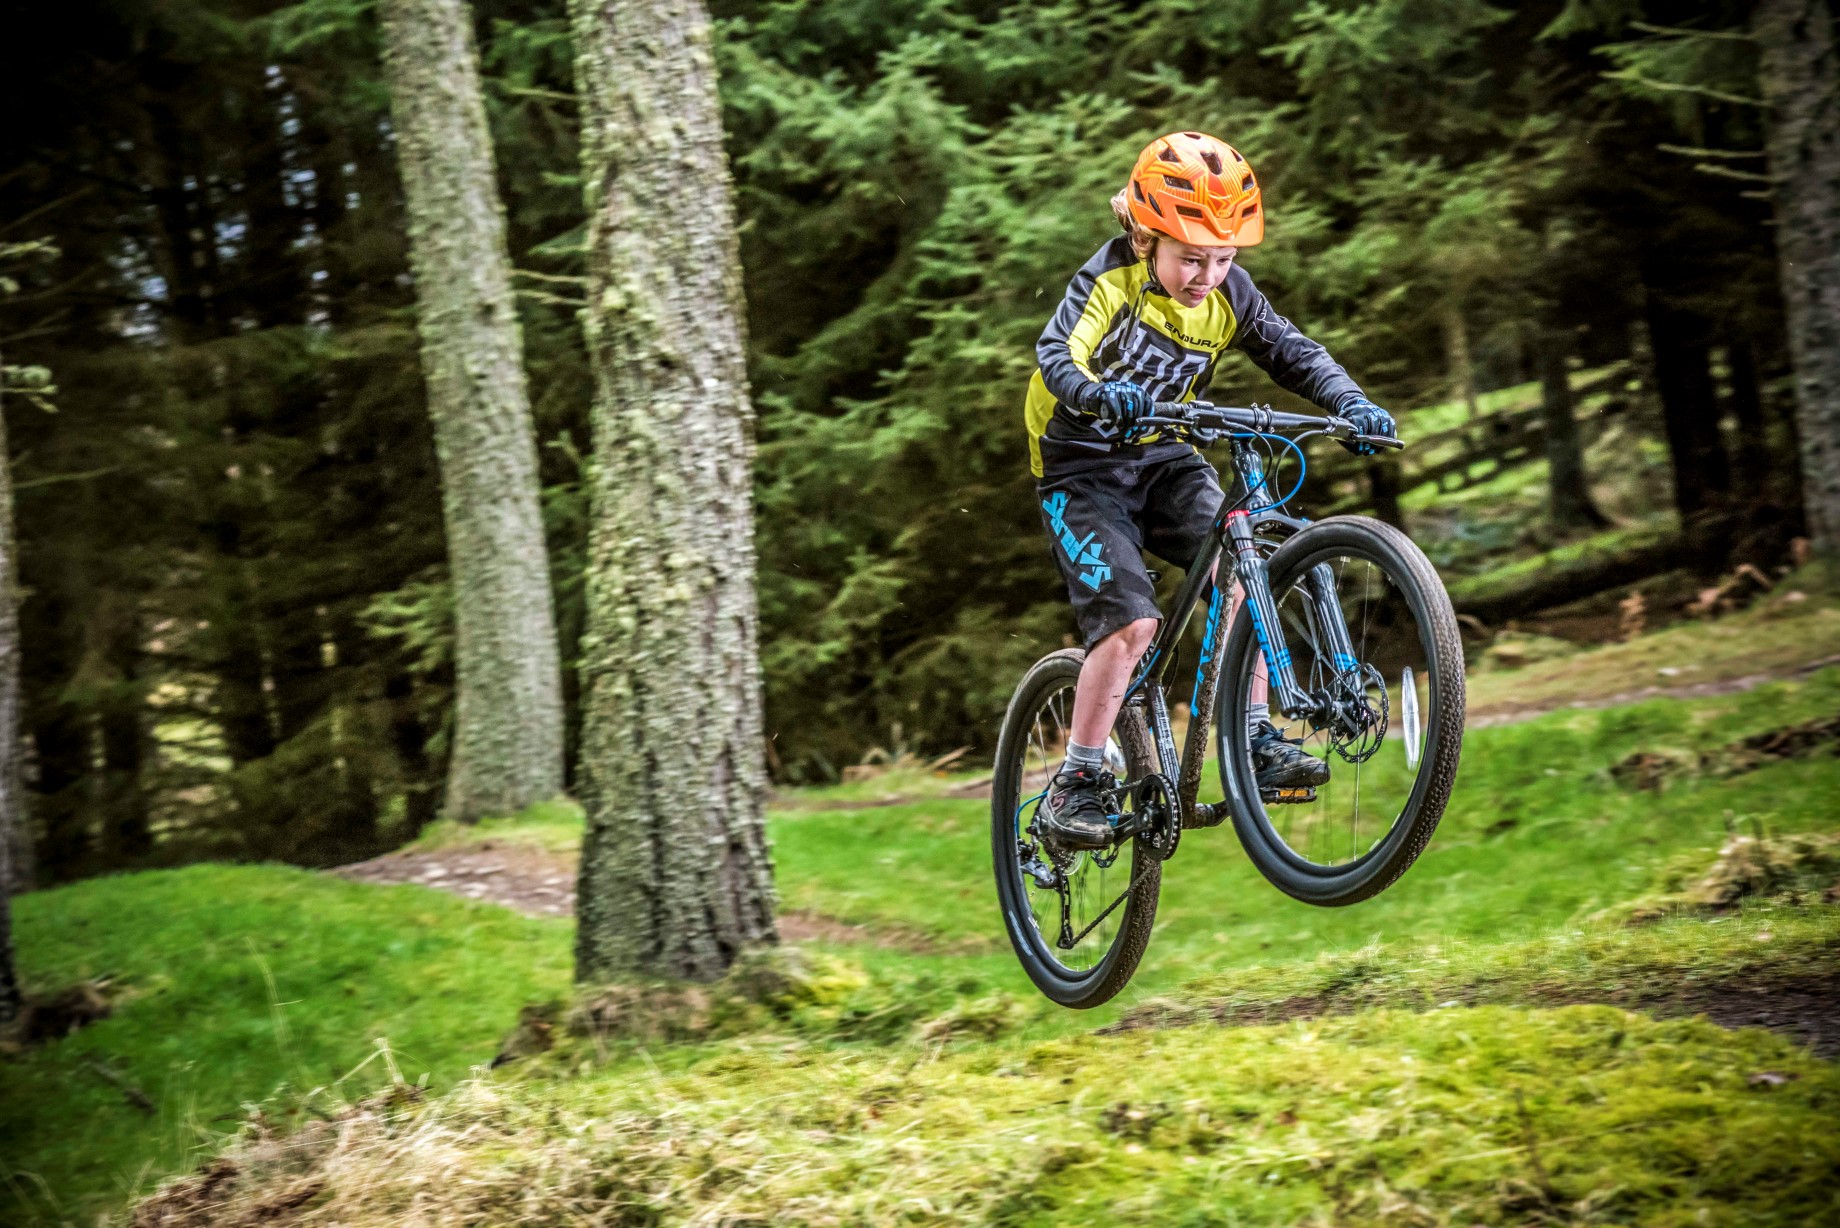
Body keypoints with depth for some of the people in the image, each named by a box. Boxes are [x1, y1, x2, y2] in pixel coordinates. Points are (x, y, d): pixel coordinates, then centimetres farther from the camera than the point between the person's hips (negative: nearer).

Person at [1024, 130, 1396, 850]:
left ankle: (1255, 739, -10)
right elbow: (1057, 352, -36)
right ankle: (1074, 786, -8)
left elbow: (1293, 353, -5)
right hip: (1082, 468, -5)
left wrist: (1352, 404, -24)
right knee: (1132, 620, -20)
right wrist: (1099, 394, -58)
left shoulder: (1229, 294, -6)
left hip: (1164, 460, 5)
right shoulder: (1112, 279, -21)